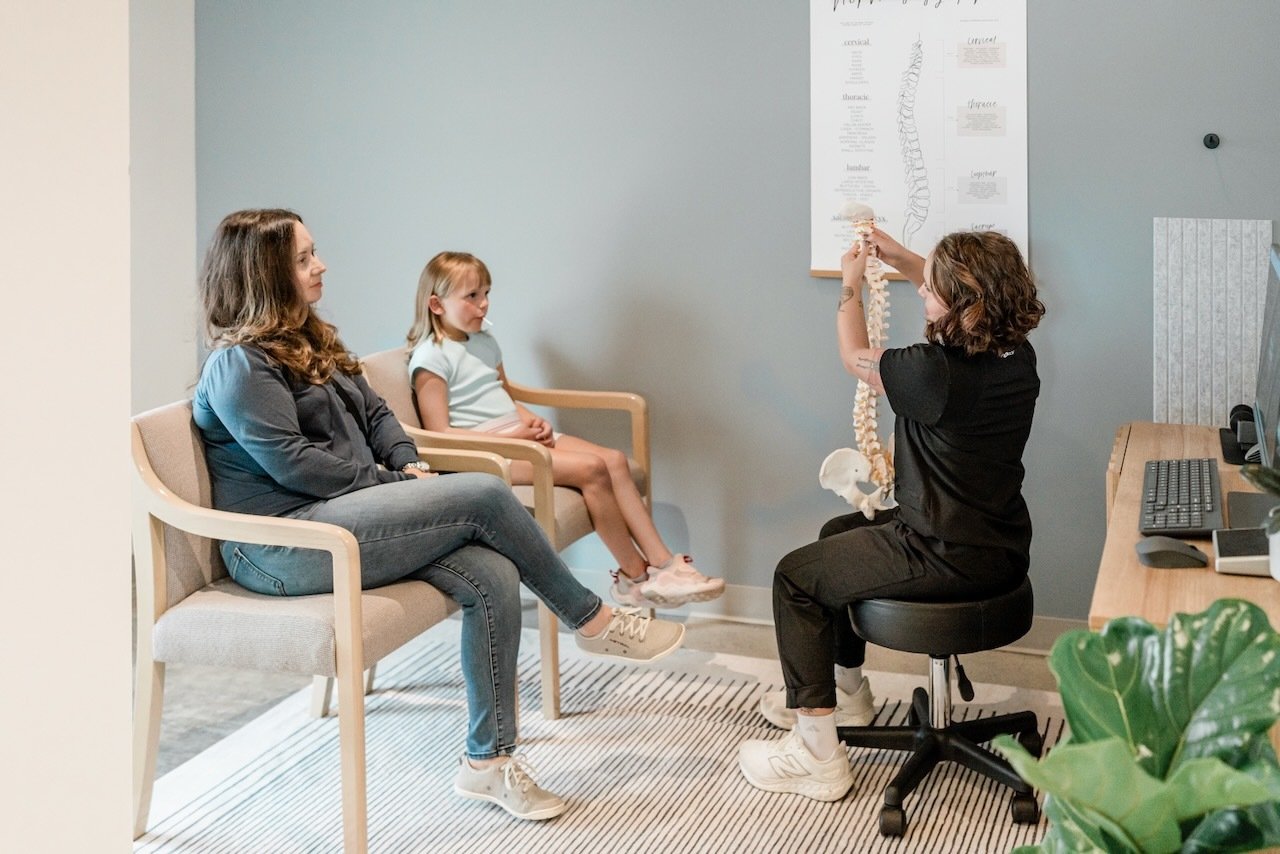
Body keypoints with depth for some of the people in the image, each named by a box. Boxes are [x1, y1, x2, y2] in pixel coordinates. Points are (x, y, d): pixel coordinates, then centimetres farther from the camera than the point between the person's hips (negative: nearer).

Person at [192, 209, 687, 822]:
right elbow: (291, 462, -18)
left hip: (346, 515, 9)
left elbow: (375, 414, 21)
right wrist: (394, 485, -12)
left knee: (493, 576, -16)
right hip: (283, 546, -9)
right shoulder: (239, 365, -9)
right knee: (484, 494, -20)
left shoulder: (310, 345, 20)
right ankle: (593, 622, -1)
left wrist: (410, 467, 0)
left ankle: (488, 760, -9)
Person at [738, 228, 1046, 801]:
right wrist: (898, 257, 18)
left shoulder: (937, 373, -28)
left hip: (945, 559, -9)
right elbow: (956, 295, 21)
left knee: (796, 577, 6)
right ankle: (846, 693, 46)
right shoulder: (1017, 356, -3)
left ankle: (818, 758, 9)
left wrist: (851, 285, 9)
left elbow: (856, 358, -7)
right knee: (839, 536, 29)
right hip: (999, 544, 9)